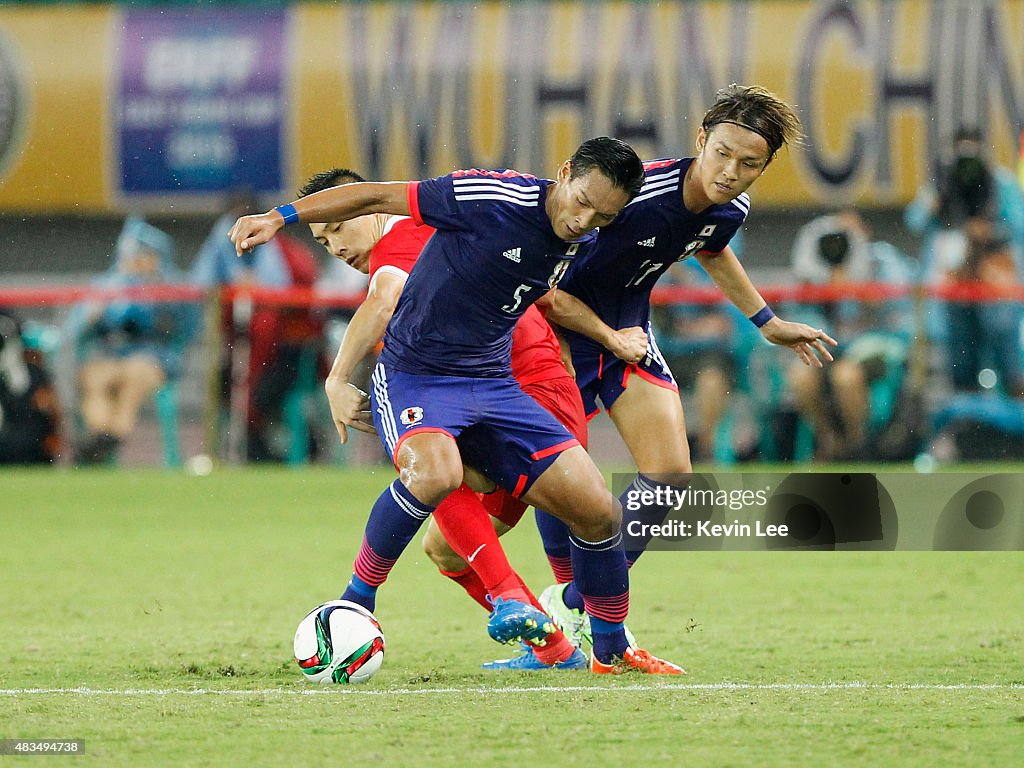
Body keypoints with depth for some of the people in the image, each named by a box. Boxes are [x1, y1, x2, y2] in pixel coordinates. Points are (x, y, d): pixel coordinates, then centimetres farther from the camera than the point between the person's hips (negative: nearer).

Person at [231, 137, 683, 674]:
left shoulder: (583, 246, 3)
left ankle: (611, 653, 20)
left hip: (492, 383, 6)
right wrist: (279, 218, -16)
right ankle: (355, 603, -16)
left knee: (597, 511, -2)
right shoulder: (498, 198, -19)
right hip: (413, 374, -6)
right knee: (435, 474, -38)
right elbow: (376, 196, -14)